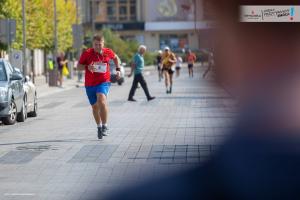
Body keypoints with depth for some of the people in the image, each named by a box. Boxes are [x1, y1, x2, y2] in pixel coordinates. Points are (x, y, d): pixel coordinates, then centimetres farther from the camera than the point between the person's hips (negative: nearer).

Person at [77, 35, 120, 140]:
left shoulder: (108, 52, -3)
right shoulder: (87, 53, -7)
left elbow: (115, 57, 21)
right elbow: (78, 66, -1)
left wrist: (118, 69, 16)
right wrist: (87, 67, -20)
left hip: (103, 82, -2)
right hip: (90, 84, 2)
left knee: (101, 100, -27)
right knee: (95, 106, 12)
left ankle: (104, 126, -16)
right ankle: (99, 127, 34)